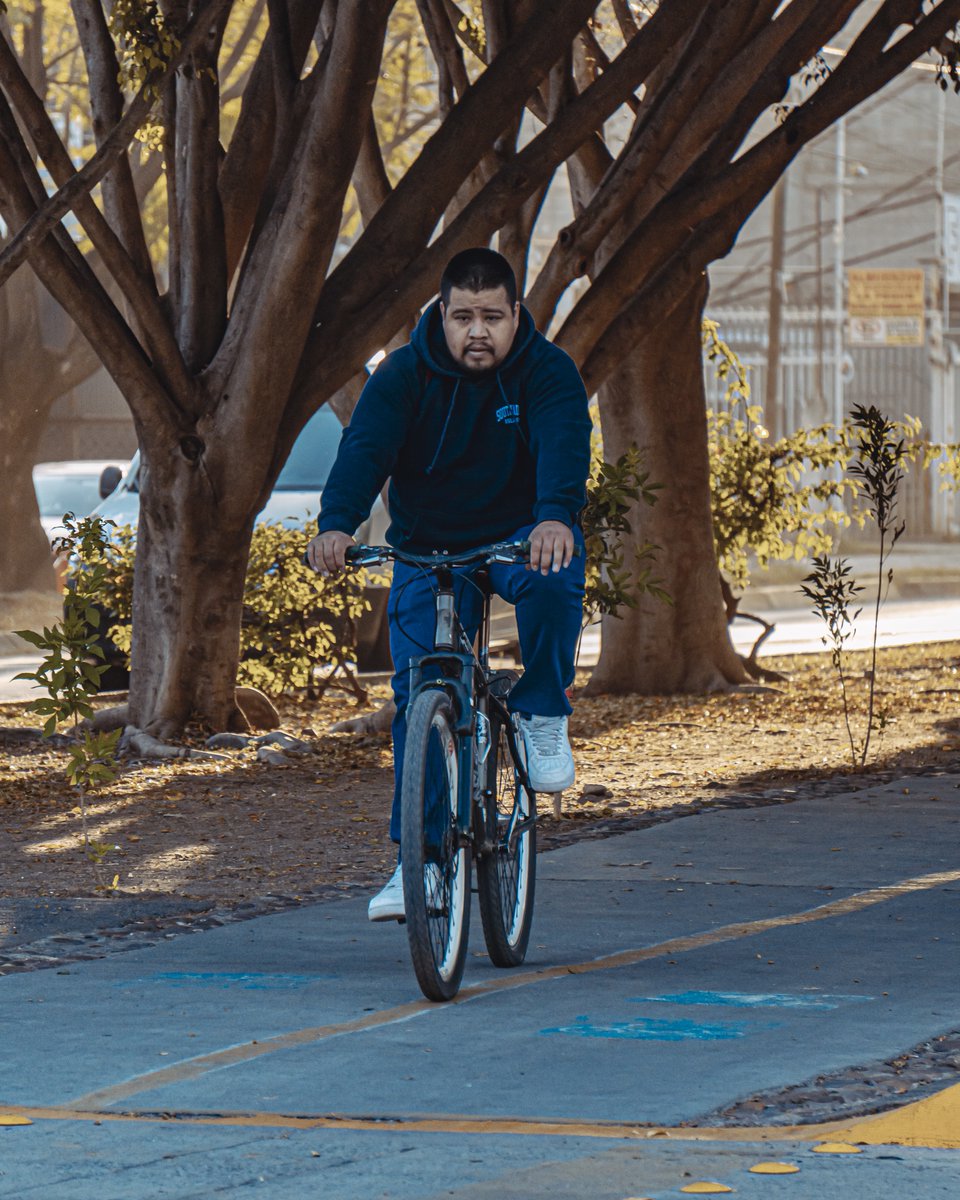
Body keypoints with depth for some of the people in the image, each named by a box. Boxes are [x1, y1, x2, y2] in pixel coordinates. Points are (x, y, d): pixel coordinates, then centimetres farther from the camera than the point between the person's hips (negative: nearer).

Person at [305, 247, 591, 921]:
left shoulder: (548, 372, -14)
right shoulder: (404, 376, -11)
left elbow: (564, 444, -32)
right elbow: (365, 448, -26)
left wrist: (556, 517, -54)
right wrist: (336, 525, -46)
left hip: (522, 537, -1)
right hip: (429, 549, 1)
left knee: (555, 582, -36)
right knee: (419, 695, -8)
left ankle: (544, 713, -10)